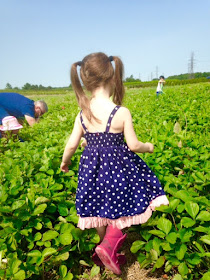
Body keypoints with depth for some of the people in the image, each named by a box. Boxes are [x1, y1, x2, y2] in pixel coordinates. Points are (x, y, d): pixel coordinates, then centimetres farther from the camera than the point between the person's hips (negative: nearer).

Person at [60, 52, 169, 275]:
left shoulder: (82, 115, -7)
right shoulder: (122, 113, -19)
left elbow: (71, 145, 0)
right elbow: (133, 145, -12)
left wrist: (64, 162, 19)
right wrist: (148, 147, 9)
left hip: (93, 168, 5)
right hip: (118, 166, -4)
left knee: (101, 210, 21)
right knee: (122, 208, 17)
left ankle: (106, 247, 41)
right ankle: (109, 246, 5)